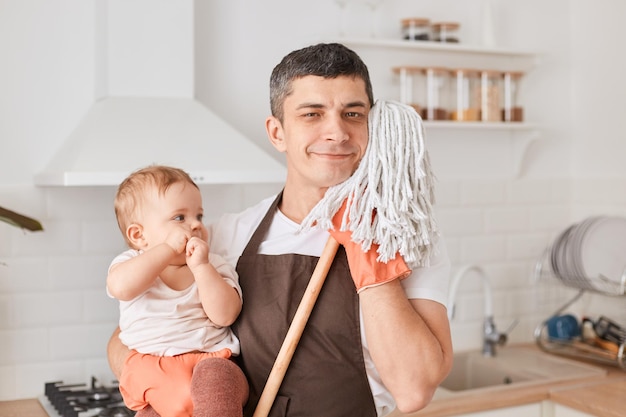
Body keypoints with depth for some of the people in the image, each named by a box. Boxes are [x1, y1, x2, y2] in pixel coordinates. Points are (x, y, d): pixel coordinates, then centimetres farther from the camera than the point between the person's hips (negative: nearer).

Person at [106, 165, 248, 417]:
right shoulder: (132, 263, 7)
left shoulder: (214, 266, 10)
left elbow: (225, 315, -7)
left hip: (211, 354, 2)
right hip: (151, 361, -1)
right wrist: (168, 249, -15)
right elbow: (121, 287, -20)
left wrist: (201, 266, -13)